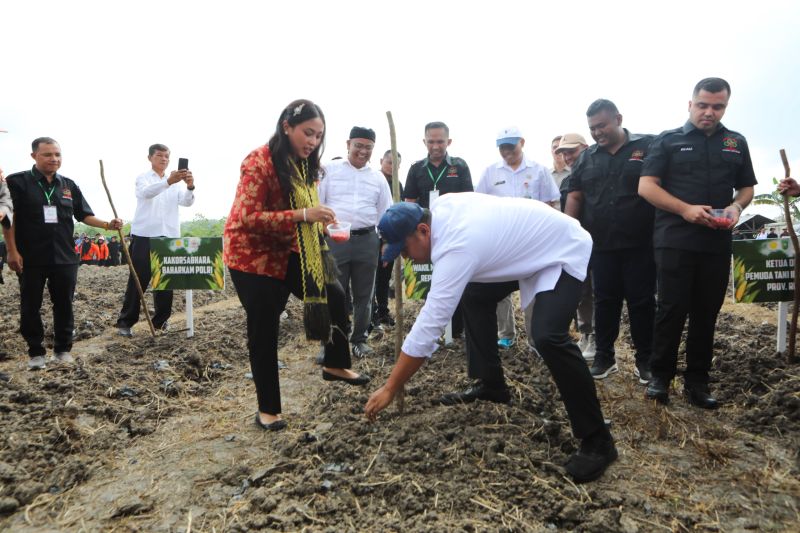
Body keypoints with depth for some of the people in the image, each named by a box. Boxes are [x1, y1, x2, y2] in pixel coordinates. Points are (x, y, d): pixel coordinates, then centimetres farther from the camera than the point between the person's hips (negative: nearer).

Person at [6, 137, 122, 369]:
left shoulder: (69, 185, 9)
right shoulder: (18, 182, -3)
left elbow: (84, 215, 12)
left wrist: (107, 224, -5)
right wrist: (12, 251, -10)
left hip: (64, 258, 3)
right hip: (30, 259, -3)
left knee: (64, 305, 9)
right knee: (30, 307, 7)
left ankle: (63, 348, 23)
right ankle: (36, 352, 20)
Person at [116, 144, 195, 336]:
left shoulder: (177, 181, 13)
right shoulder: (142, 178, 5)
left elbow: (187, 202, -5)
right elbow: (146, 193, -19)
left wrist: (190, 187, -28)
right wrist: (168, 182, -38)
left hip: (169, 236, 3)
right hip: (144, 236, -3)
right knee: (138, 280, -1)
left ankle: (161, 320, 17)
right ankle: (125, 322, 6)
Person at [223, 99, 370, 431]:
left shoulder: (303, 166, 4)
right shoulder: (260, 161, -21)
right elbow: (248, 218, -28)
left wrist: (320, 227, -2)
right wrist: (302, 215, -35)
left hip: (286, 252, 7)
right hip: (252, 255, -7)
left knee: (333, 295, 0)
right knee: (264, 332, 0)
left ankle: (335, 365, 23)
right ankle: (267, 409, 17)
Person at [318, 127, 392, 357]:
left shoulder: (378, 177, 11)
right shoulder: (329, 170, 3)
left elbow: (386, 213, 15)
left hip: (367, 241, 3)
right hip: (334, 239, -2)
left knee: (363, 295, 10)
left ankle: (360, 339, 25)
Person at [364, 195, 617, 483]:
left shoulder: (456, 249, -34)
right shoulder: (440, 206, -10)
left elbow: (428, 327, -34)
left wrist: (389, 389, -26)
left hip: (564, 251, -10)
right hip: (529, 244, 10)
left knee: (548, 337, -28)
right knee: (476, 296, 14)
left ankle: (597, 439, -12)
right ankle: (491, 385, 24)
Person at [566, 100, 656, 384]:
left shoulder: (648, 147, 0)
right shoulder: (587, 157, 10)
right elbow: (574, 197, 11)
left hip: (640, 243, -3)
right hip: (601, 244, 3)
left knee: (642, 301, 4)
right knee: (605, 300, 9)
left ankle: (645, 359, 18)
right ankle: (604, 356, 21)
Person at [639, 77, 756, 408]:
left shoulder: (736, 143, 15)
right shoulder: (668, 140, 4)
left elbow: (747, 187, 19)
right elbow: (646, 186, -4)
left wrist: (736, 206, -5)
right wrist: (686, 209, -16)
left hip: (717, 243, 4)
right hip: (674, 241, -3)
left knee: (706, 313, 7)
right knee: (672, 309, -3)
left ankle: (697, 379, 17)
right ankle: (661, 375, 10)